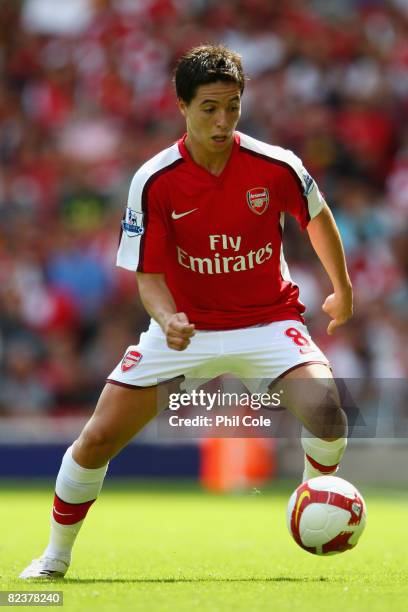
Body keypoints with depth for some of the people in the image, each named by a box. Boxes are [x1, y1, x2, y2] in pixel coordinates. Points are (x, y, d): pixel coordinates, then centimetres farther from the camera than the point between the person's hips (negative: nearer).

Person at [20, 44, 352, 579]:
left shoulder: (276, 167, -13)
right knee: (98, 439, -6)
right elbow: (149, 274, -10)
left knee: (326, 414, -28)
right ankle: (56, 556, 19)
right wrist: (167, 319, -31)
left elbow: (318, 218, 8)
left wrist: (343, 290, 20)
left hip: (268, 320, -1)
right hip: (186, 327, 1)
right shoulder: (154, 182, -14)